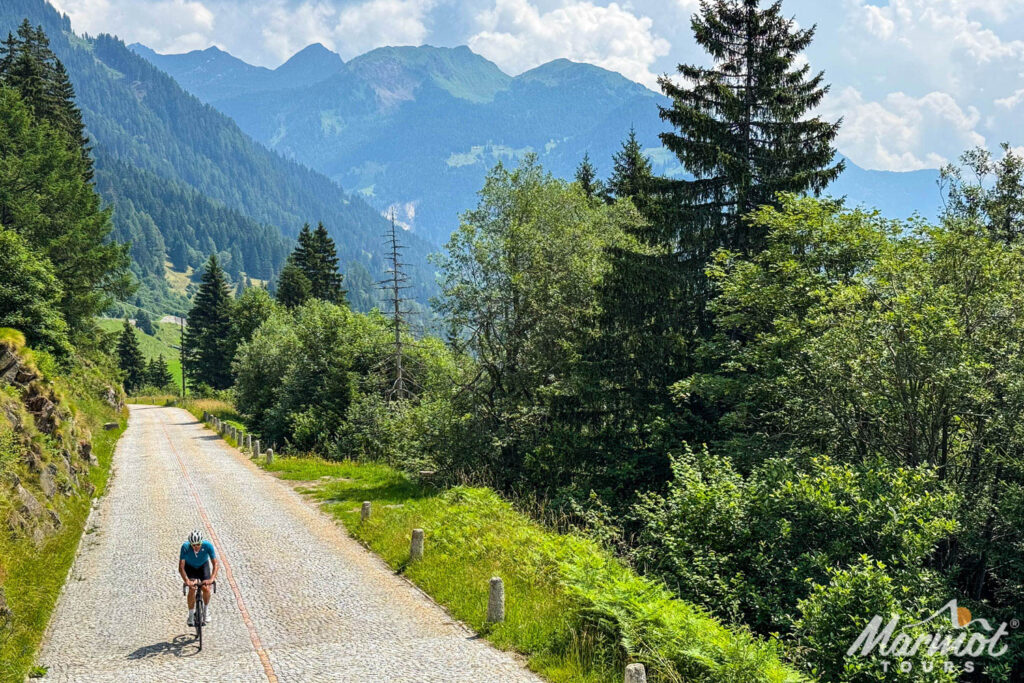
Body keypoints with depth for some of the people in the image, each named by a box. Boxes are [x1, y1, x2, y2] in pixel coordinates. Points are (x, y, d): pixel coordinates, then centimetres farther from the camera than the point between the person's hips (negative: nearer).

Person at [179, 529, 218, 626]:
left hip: (203, 565, 1)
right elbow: (181, 567, -34)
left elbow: (215, 564, -32)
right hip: (190, 566, -1)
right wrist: (187, 581, -47)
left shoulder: (207, 545, -33)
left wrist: (211, 579, -46)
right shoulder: (185, 547, -34)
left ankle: (207, 610, 11)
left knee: (206, 588, -15)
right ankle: (191, 614, -2)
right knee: (192, 589, -19)